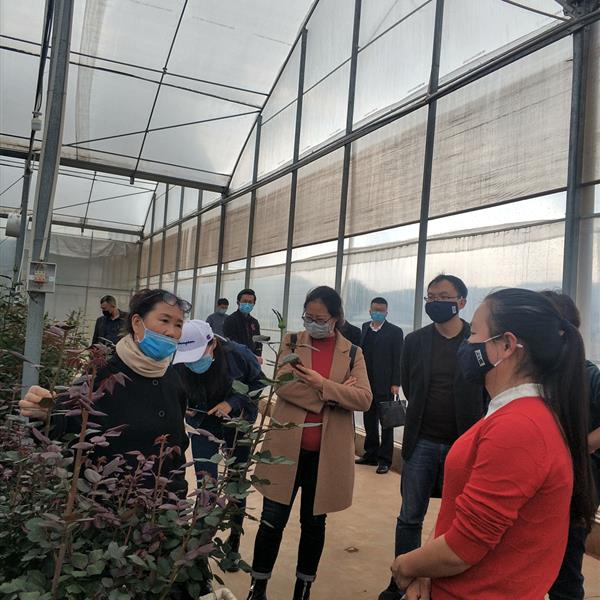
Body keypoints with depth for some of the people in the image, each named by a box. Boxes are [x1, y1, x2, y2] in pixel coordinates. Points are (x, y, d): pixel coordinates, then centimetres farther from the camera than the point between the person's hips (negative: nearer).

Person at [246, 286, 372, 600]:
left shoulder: (352, 353, 3)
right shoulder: (292, 342, 2)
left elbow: (364, 398, -10)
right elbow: (283, 384, -13)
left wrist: (323, 384, -21)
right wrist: (334, 394, -17)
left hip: (327, 452, 1)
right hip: (286, 446, 0)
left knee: (314, 522, 15)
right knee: (272, 519, 6)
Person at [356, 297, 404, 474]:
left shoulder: (395, 332, -4)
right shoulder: (365, 328, 10)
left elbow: (397, 359, -7)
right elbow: (361, 352, 10)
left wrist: (395, 384, -12)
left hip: (384, 385, -5)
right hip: (366, 383, 5)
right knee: (369, 421, 13)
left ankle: (384, 459, 10)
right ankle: (370, 454, 25)